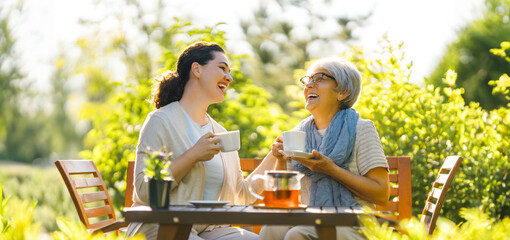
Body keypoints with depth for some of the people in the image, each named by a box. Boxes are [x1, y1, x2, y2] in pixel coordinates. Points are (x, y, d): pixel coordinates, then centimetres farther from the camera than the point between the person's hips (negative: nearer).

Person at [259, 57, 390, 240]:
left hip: (350, 225, -4)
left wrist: (332, 170, -15)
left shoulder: (361, 129, 1)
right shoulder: (299, 133, 14)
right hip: (308, 221, 4)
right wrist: (281, 160, -1)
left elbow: (382, 194, -7)